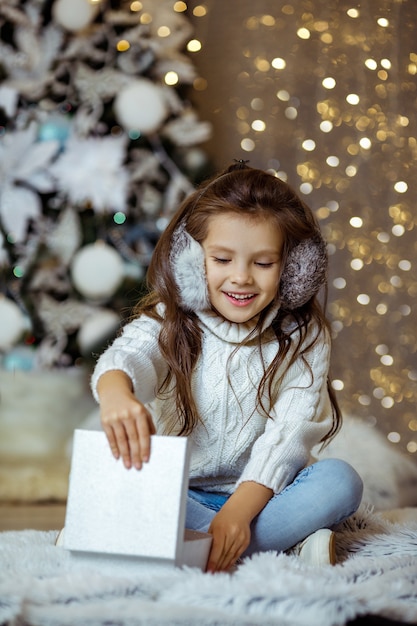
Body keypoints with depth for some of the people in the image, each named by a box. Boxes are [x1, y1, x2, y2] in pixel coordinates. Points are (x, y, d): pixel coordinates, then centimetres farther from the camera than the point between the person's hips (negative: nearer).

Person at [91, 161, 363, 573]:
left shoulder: (304, 339, -1)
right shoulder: (168, 324, -2)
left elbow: (289, 432, -14)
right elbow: (129, 355, -27)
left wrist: (239, 511, -31)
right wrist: (116, 393, -54)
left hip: (259, 494, 1)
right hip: (180, 495, 0)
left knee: (340, 481, -26)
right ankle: (289, 543, -33)